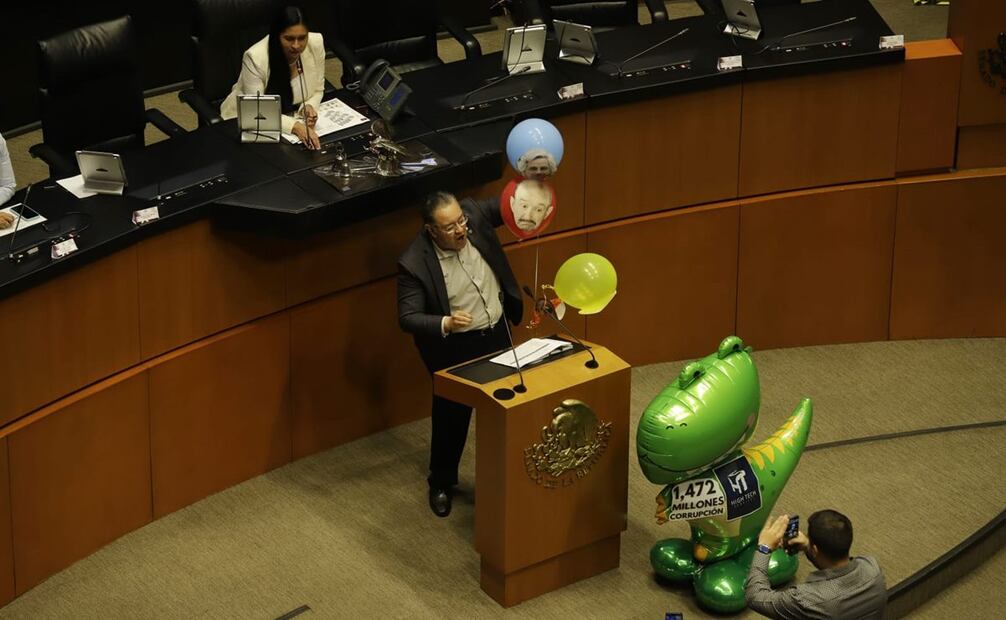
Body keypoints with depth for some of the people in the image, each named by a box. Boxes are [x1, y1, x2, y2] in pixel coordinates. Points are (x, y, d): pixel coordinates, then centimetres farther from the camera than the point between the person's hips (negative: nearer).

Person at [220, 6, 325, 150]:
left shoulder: (316, 43, -14)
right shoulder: (255, 57, -27)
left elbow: (317, 90, 2)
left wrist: (309, 107, -21)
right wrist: (295, 126, -39)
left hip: (294, 117, 4)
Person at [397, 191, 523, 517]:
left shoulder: (473, 213, -17)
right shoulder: (414, 263, -28)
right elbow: (408, 318, -25)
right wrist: (445, 324, -43)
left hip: (497, 332, 5)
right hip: (454, 346, -5)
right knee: (452, 415, 11)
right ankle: (441, 483, 36)